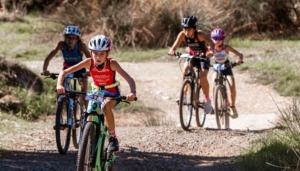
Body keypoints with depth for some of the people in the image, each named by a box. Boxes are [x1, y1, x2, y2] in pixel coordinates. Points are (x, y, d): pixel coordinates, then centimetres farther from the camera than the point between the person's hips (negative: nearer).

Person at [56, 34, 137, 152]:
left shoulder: (112, 63, -27)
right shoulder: (89, 63, -22)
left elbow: (129, 79, -35)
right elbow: (64, 72, -22)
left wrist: (132, 92, -56)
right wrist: (60, 85, -41)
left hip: (111, 93, -3)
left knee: (106, 106, -35)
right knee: (89, 122, -10)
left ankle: (112, 137, -19)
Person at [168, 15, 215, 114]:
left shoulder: (199, 34, -32)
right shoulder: (182, 35, -23)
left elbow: (211, 44, -47)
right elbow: (174, 47, -29)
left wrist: (211, 51, -69)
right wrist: (172, 51, -53)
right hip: (192, 55, 3)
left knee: (202, 77, -21)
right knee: (185, 69, -26)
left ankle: (207, 100, -1)